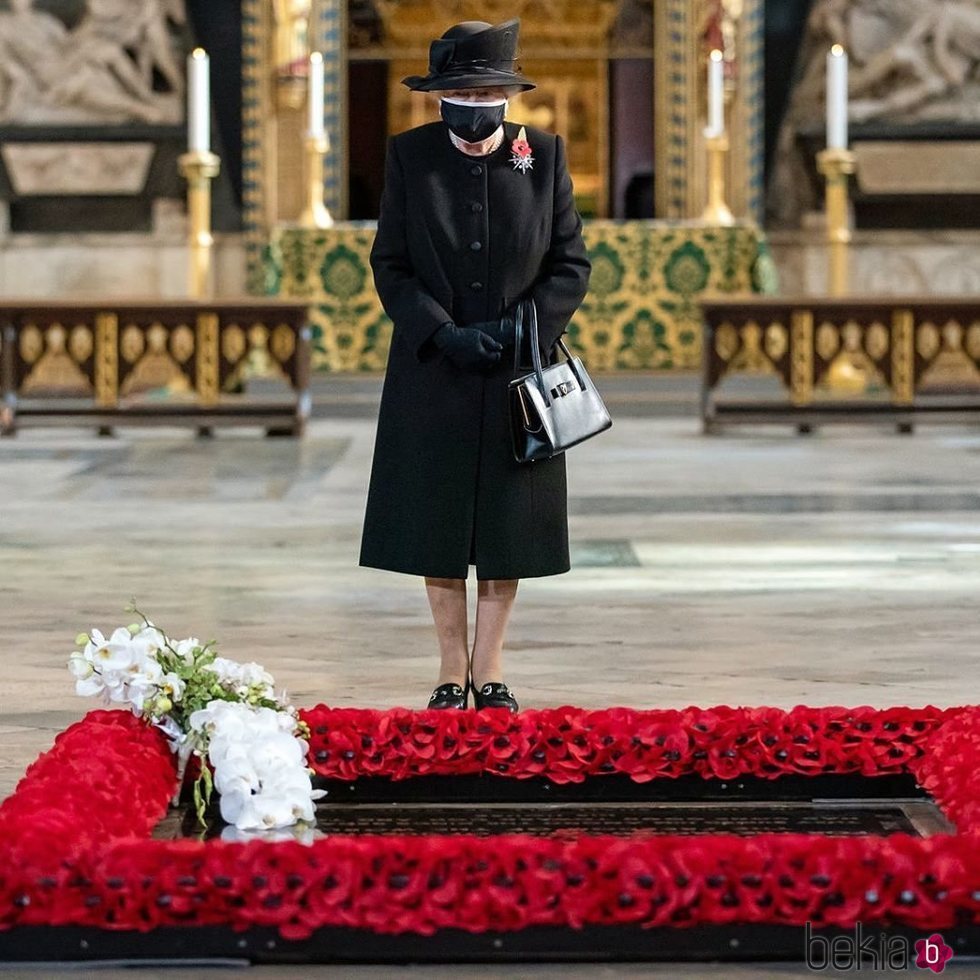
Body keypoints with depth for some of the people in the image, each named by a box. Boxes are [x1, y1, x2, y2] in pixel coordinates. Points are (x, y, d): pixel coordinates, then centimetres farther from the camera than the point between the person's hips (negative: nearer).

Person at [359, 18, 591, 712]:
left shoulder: (544, 156, 0)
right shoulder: (410, 157, -1)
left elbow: (572, 263, 3)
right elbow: (390, 265, 0)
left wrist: (522, 327, -12)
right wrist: (444, 334, -14)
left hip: (518, 374, 0)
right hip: (433, 374, 0)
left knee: (508, 527, 4)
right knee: (436, 527, 4)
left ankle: (489, 672, 14)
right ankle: (452, 672, 15)